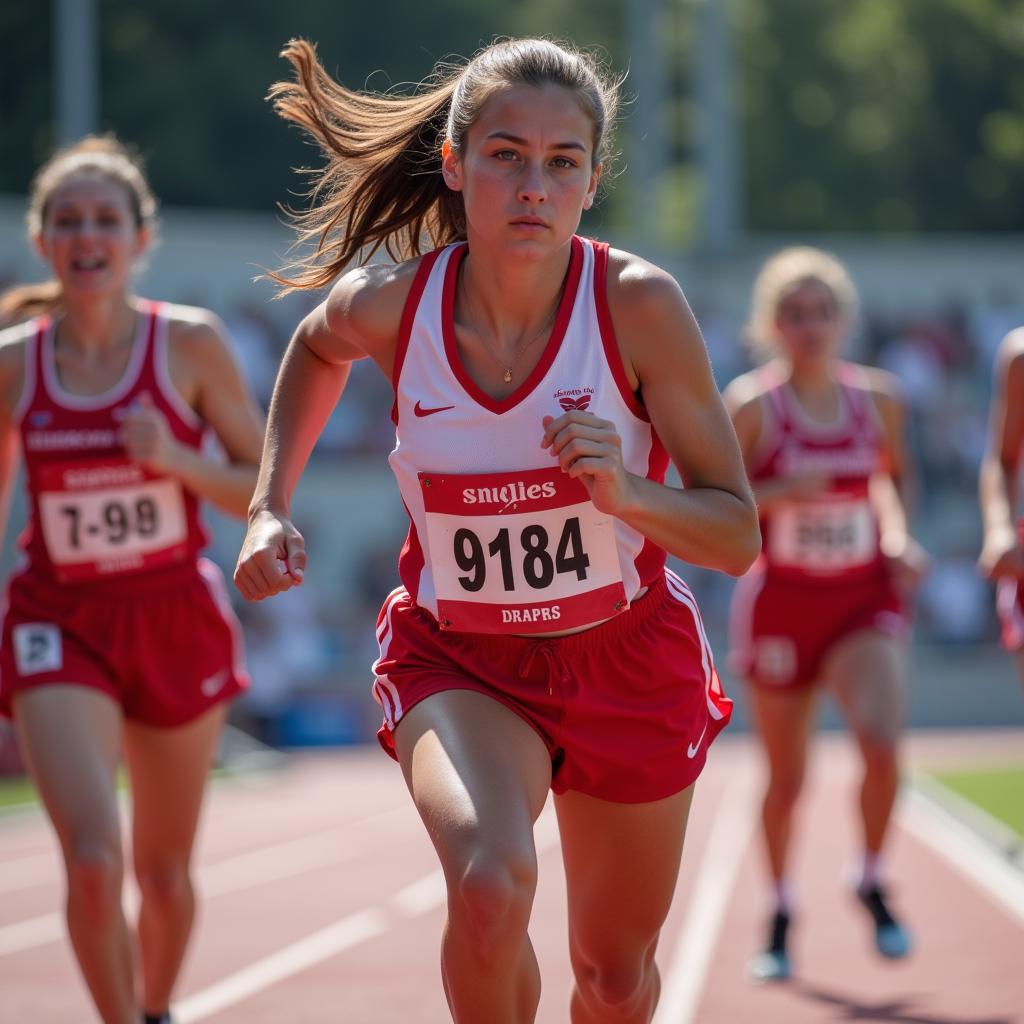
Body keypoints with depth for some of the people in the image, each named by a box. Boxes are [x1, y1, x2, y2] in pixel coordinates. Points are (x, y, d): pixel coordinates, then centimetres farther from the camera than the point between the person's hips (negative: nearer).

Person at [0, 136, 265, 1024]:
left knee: (164, 873, 14)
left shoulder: (191, 345, -5)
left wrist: (175, 459, -18)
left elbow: (269, 490, -2)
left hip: (175, 619, 1)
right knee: (93, 859, -20)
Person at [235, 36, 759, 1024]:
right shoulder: (388, 307, -18)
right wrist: (270, 507, 1)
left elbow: (737, 537, -17)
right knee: (490, 883, -32)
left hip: (626, 659, 1)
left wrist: (625, 493, -35)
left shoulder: (638, 305, -22)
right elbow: (316, 348, 10)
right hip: (456, 659, -1)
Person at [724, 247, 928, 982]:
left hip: (866, 600, 1)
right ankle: (781, 913, 31)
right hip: (781, 603, -1)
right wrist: (779, 495, -22)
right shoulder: (752, 405, -9)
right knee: (786, 779, 8)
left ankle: (872, 882, 6)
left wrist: (899, 536, 3)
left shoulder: (878, 398, 2)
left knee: (883, 743, -21)